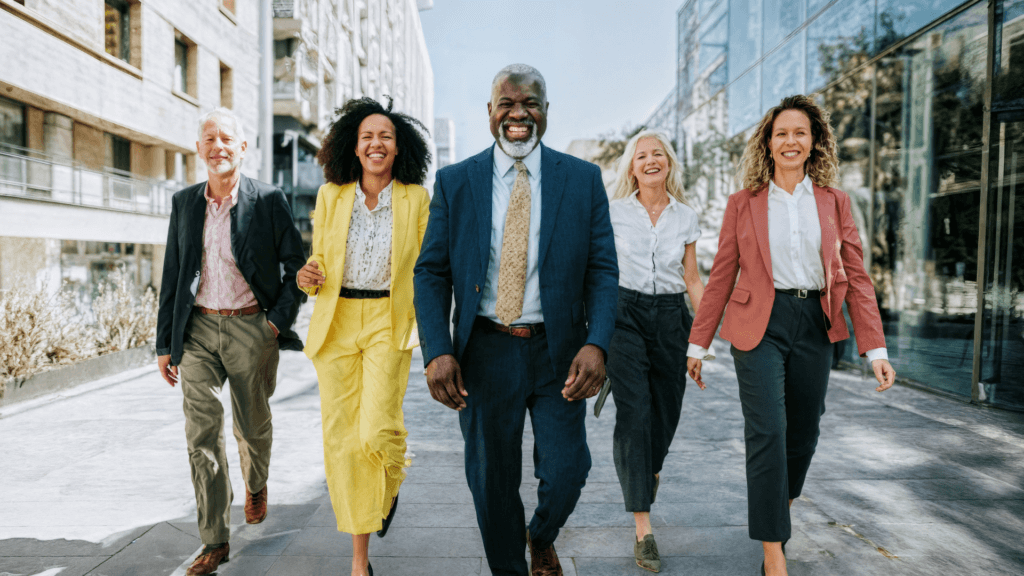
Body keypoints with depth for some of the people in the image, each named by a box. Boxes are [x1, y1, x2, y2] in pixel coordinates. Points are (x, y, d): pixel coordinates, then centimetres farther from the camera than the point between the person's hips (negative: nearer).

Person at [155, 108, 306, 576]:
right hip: (198, 329, 3)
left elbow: (296, 266, 0)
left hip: (251, 328, -2)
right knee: (202, 433, -2)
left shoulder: (268, 201, -4)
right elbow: (172, 276, 10)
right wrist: (164, 343, 9)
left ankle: (256, 485, 46)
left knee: (252, 425, 12)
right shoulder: (184, 203, 7)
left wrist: (279, 319, -10)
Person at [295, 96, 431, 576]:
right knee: (341, 437, 2)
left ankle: (390, 486, 25)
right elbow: (318, 258, 13)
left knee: (377, 430, -16)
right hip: (335, 321, 2)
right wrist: (309, 276, -10)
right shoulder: (330, 195, 6)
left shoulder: (417, 198, 2)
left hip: (388, 322, -2)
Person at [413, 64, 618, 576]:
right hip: (484, 351, 0)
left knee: (566, 471, 2)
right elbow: (430, 273, 0)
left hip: (557, 350, 0)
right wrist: (437, 351, -13)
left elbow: (602, 269, -1)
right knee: (491, 479, 11)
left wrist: (596, 343, -17)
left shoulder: (583, 179, 2)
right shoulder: (454, 182, 2)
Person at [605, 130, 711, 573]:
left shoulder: (685, 217, 8)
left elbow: (692, 280, 10)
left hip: (670, 317, 3)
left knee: (666, 408, 10)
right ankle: (643, 531, -6)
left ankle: (649, 468, 48)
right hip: (625, 314, -3)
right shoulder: (613, 212, 2)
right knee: (634, 413, -11)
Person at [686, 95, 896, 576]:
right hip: (760, 324, -3)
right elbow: (721, 277, 4)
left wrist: (875, 348, -2)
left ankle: (781, 508, 41)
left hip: (815, 325, 3)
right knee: (767, 432, -10)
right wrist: (698, 342, 2)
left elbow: (856, 276, 5)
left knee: (803, 433, 12)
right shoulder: (743, 203, 4)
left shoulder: (834, 202, 9)